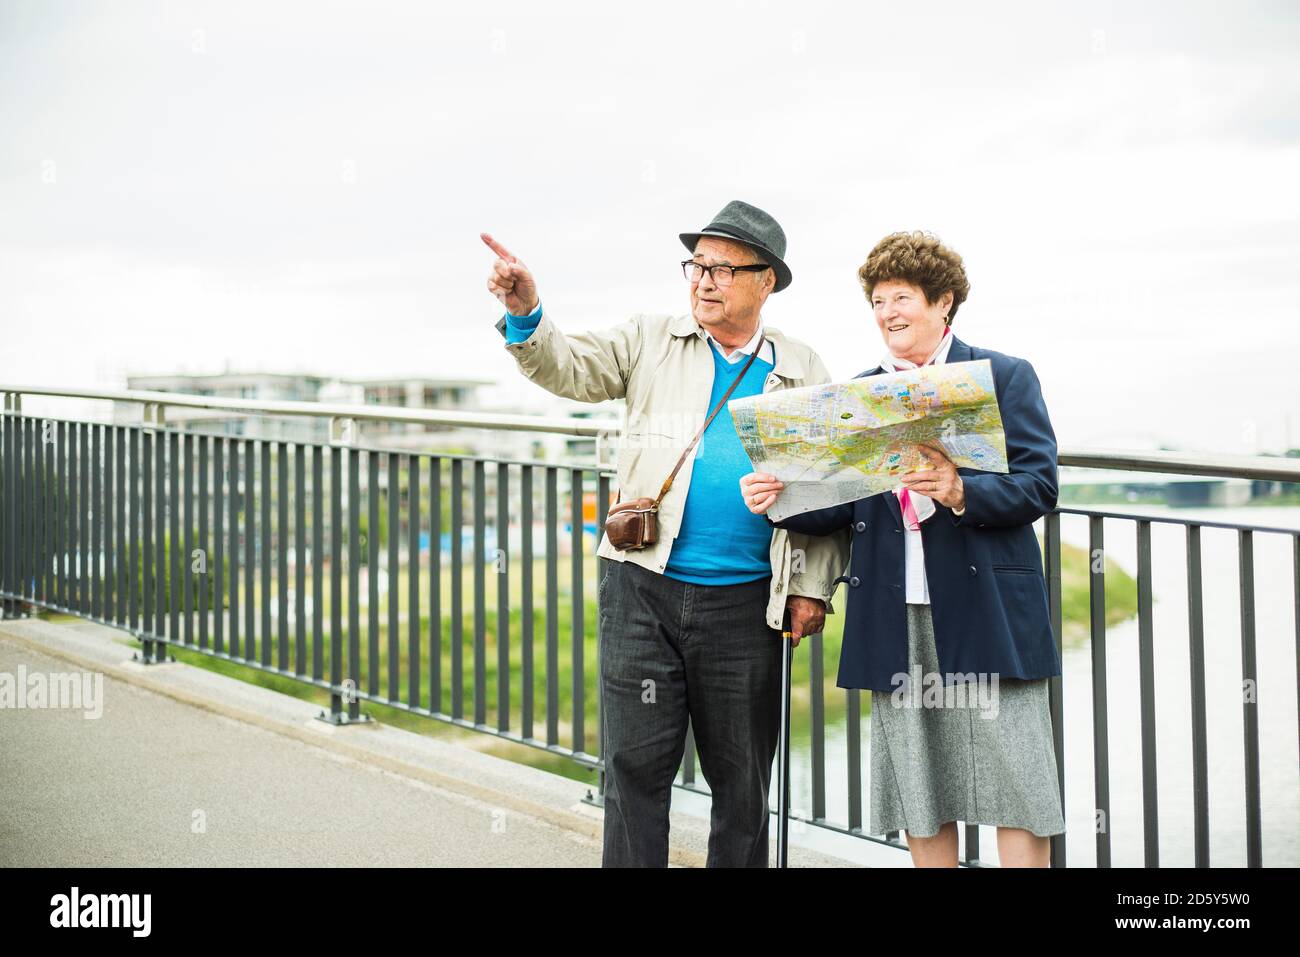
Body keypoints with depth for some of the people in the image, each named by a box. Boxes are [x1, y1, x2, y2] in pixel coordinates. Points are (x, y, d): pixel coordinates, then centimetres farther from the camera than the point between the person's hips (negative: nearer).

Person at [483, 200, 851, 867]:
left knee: (742, 781, 10)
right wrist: (526, 313, -24)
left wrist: (813, 587, -1)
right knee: (636, 766, 1)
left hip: (745, 605, 0)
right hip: (645, 592, 0)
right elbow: (568, 369, -4)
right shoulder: (650, 343, 7)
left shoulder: (804, 374, 7)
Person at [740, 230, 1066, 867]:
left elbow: (1038, 486, -6)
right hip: (895, 619, 4)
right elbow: (840, 507, 11)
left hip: (984, 611, -4)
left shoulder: (1004, 377, 3)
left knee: (1014, 790, -3)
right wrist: (779, 500, -7)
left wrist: (960, 491, -22)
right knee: (919, 793, 9)